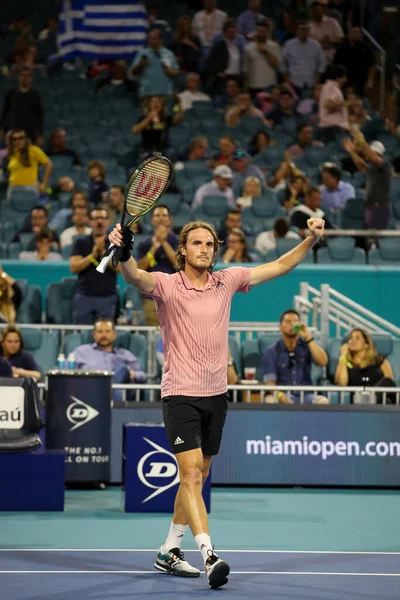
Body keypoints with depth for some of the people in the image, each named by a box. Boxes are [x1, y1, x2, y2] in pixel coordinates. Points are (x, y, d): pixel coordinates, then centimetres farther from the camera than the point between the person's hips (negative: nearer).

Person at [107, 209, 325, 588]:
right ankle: (208, 555, -24)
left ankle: (169, 552, 25)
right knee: (191, 473, -16)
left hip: (215, 395, 6)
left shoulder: (226, 281, 6)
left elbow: (280, 266, 12)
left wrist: (311, 240, 1)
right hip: (181, 395, -6)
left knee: (197, 477, 13)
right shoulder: (167, 285, -7)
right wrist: (124, 253, -48)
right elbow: (135, 277, -27)